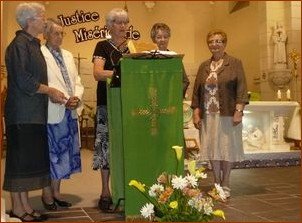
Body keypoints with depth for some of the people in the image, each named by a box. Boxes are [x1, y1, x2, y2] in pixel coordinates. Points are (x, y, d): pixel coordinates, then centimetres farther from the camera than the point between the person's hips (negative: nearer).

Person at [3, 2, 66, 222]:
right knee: (20, 159, -1)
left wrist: (52, 92, 9)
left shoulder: (33, 44, 17)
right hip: (22, 113, -9)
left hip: (35, 112, 9)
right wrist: (50, 90, -10)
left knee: (30, 160, 11)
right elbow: (23, 80, -19)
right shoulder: (19, 44, -12)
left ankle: (25, 205, 20)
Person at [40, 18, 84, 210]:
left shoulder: (68, 55, 19)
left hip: (70, 112, 7)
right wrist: (65, 100, -15)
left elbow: (77, 82, 16)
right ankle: (47, 194, 15)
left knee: (64, 152, 10)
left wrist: (76, 98, -4)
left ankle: (56, 191, 23)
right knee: (50, 153, 0)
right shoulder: (40, 54, -6)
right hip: (51, 113, -7)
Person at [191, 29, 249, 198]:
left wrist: (239, 110, -14)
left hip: (227, 115, -4)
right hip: (208, 115, 4)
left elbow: (241, 89, -6)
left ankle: (225, 185, 15)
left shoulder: (235, 64, 2)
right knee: (212, 149, 6)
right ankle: (217, 183, 19)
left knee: (227, 148, 2)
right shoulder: (204, 66, 15)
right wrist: (196, 113, 6)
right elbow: (197, 92, 13)